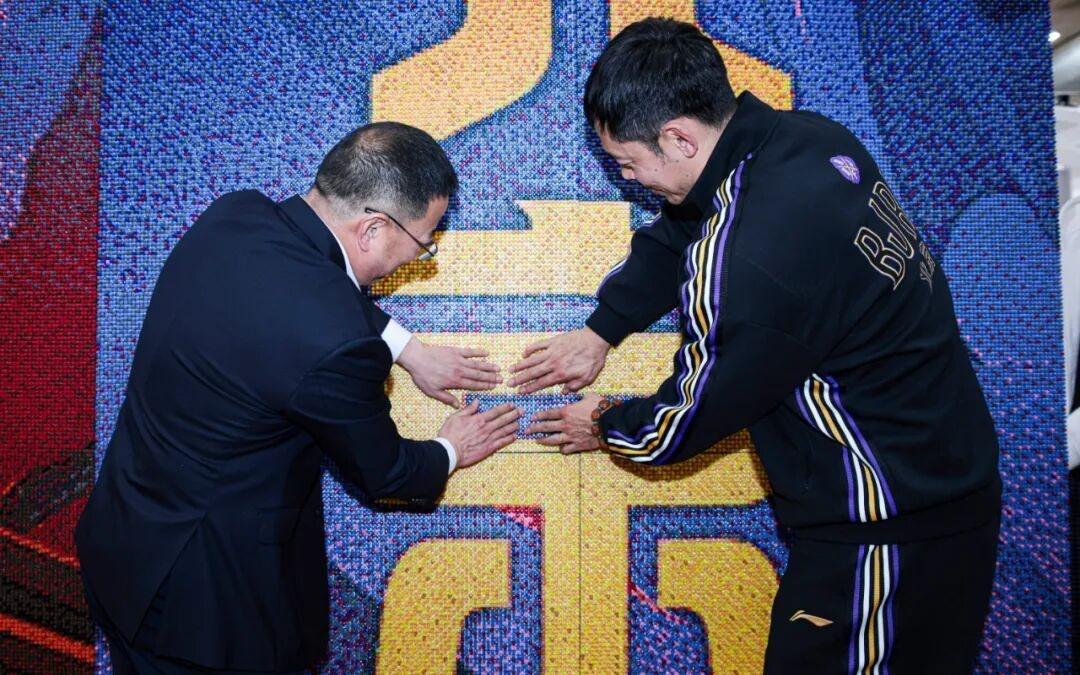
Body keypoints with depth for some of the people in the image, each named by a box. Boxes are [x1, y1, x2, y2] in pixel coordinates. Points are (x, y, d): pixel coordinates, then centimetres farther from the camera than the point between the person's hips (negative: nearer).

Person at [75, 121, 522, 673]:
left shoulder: (235, 213, -11)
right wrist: (451, 453, 7)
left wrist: (409, 349, 14)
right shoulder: (335, 343, -33)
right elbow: (382, 474, -13)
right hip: (206, 591, -7)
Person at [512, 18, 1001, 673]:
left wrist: (605, 426, 5)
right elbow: (674, 237, 11)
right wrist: (600, 331, 12)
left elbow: (689, 419, -15)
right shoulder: (807, 137, -4)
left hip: (884, 531, -9)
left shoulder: (746, 261, -32)